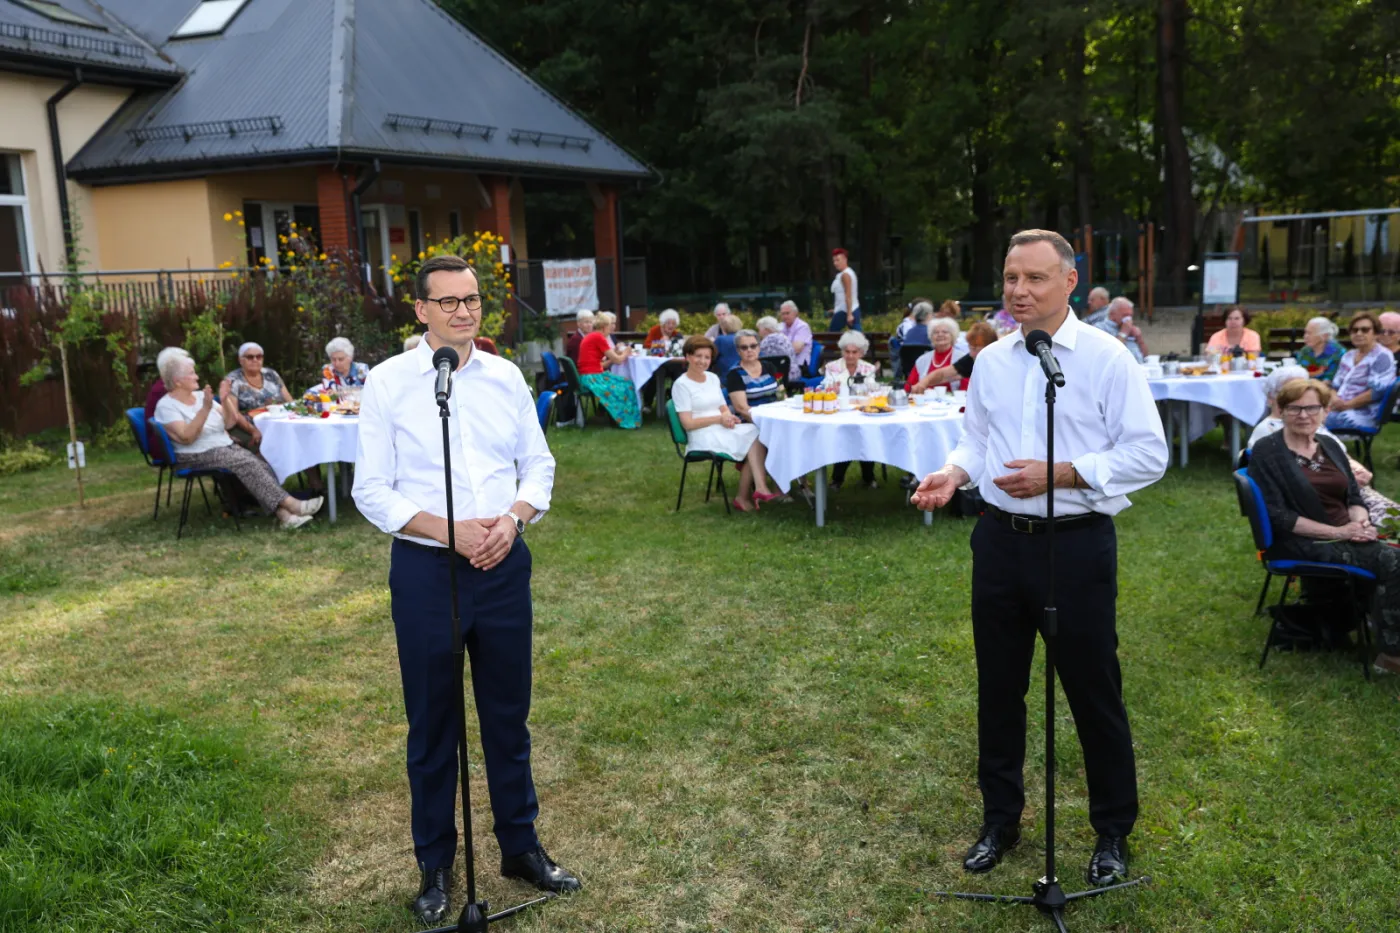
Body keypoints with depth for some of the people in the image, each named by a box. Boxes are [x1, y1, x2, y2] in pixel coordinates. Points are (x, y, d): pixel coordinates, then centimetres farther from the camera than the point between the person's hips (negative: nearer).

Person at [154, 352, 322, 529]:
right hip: (198, 457, -6)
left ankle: (283, 514, -33)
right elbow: (186, 438, -21)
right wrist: (205, 409, -25)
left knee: (262, 464, -20)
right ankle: (291, 504, -34)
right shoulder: (166, 406, -6)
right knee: (247, 464, -28)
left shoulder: (200, 396, 13)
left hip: (226, 447, 7)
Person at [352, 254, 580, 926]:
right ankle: (435, 865, 28)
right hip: (425, 568, -3)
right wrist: (451, 531, -18)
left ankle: (520, 845, 32)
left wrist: (512, 518, -10)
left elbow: (538, 464, 10)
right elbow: (372, 491, -7)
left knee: (508, 715, 14)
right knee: (432, 723, 10)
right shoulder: (388, 382, -6)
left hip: (503, 564, 3)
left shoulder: (506, 378, 4)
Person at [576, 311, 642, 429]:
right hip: (592, 377, -9)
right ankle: (626, 419, 7)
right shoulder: (599, 337, -12)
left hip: (589, 376, 9)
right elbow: (617, 360, -9)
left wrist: (615, 354, 12)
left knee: (625, 382, 8)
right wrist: (625, 353, 11)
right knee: (626, 385, -2)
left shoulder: (592, 337, 18)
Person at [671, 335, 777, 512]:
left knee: (756, 436, -22)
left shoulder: (713, 378, 16)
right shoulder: (681, 385, -6)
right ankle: (760, 489, -20)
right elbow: (688, 423, -12)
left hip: (722, 430, 7)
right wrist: (719, 419, -15)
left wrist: (730, 417, -6)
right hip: (702, 437, -7)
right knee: (754, 439, -24)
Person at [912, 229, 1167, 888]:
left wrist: (1060, 474, -20)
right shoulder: (990, 361, 7)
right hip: (1000, 538, 5)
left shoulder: (1106, 358, -8)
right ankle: (1000, 819, 33)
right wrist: (953, 473, -5)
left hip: (1077, 542, -5)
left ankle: (1113, 832, 29)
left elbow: (1147, 454, -10)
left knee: (1093, 691, 8)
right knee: (998, 686, 14)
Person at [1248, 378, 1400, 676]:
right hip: (1300, 543, -6)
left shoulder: (1330, 445, 14)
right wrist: (1338, 532, -17)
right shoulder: (1267, 451, -7)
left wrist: (1360, 521, -9)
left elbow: (1353, 495, 15)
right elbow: (1276, 515, -13)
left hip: (1345, 536, 6)